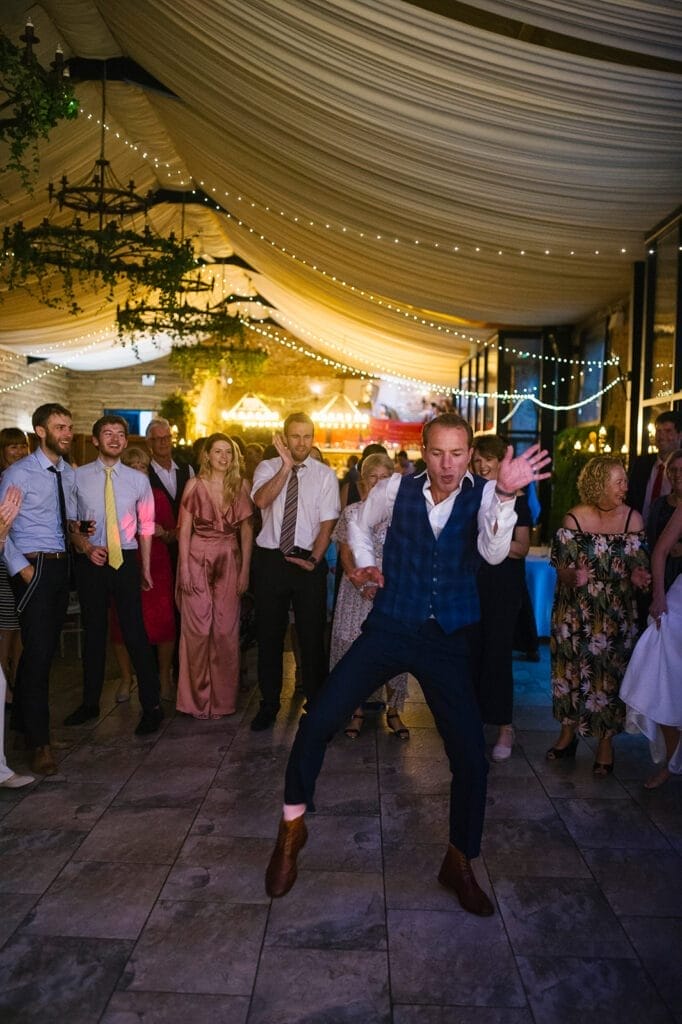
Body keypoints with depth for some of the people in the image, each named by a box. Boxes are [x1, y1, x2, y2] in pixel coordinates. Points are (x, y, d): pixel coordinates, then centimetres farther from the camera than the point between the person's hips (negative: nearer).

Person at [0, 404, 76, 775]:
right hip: (34, 567, -7)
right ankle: (39, 742, 4)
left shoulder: (68, 474, 10)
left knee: (47, 647, 15)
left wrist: (76, 527, 0)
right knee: (37, 651, -6)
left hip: (61, 565, 7)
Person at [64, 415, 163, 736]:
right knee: (93, 631, 14)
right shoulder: (78, 477, 1)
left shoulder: (138, 479, 3)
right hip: (90, 561, 1)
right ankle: (90, 702, 29)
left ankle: (151, 706, 9)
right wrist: (85, 547, -12)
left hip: (126, 560, -1)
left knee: (135, 632, -2)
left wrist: (145, 567, 8)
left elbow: (145, 525, 7)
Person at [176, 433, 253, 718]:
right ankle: (197, 699, 17)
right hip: (198, 559, -1)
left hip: (229, 561, 2)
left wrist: (245, 569, 1)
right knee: (197, 629, 1)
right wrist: (184, 568, -7)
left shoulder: (240, 486, 4)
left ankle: (223, 699, 20)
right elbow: (184, 529, -1)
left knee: (226, 631, 5)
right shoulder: (195, 485, 0)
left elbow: (246, 530, 5)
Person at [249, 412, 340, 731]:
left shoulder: (325, 475, 2)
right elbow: (261, 501, -19)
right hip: (270, 559, 1)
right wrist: (286, 466, -23)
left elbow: (327, 523, -3)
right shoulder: (267, 467, 2)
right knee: (269, 634, 10)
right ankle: (269, 704, 25)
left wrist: (314, 559, -14)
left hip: (309, 561, 0)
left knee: (312, 635, 7)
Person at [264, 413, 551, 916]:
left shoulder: (482, 495, -6)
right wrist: (365, 564, 6)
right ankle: (292, 827, 18)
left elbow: (494, 552, -25)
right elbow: (360, 525, 19)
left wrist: (506, 495, -39)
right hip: (389, 630, 0)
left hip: (448, 641, 0)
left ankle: (460, 863, 29)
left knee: (471, 757, 2)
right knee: (317, 723, -8)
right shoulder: (396, 489, -3)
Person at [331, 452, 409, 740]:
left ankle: (393, 710, 19)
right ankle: (357, 710, 19)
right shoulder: (351, 512, 4)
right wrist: (360, 584, -11)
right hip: (357, 589, 1)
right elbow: (345, 555, 3)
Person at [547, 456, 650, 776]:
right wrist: (574, 576, -28)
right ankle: (568, 734, 29)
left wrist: (636, 576, -25)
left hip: (616, 615, 0)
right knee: (570, 670, 10)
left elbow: (638, 566, -2)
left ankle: (606, 743, 25)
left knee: (609, 675, 6)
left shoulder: (633, 518, -7)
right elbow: (561, 568, -7)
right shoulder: (573, 518, -9)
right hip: (574, 613, 0)